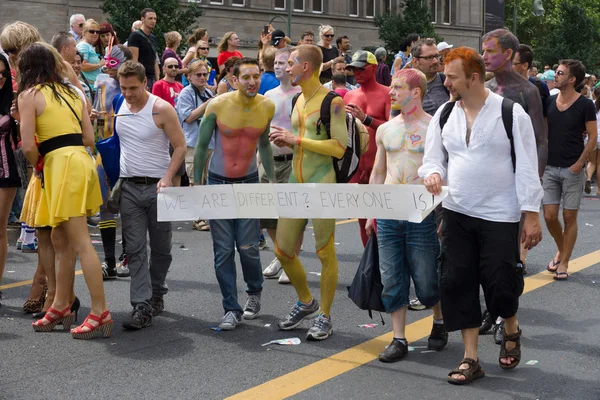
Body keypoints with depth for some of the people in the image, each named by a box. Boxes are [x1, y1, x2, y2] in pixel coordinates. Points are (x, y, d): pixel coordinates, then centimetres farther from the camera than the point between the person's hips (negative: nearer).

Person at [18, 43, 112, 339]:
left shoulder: (29, 95, -2)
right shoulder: (72, 93, 17)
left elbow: (28, 146, -10)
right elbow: (89, 138, 12)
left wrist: (37, 166, 8)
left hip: (61, 165, -8)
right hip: (80, 159, 8)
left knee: (80, 241, -7)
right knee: (60, 240, 16)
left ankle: (101, 313, -7)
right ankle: (61, 307, 24)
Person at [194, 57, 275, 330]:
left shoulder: (267, 107, -5)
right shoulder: (218, 106, -13)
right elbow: (201, 146, -4)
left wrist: (272, 180, 9)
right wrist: (196, 184, -2)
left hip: (249, 183, 1)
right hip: (218, 183, -1)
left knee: (248, 247, -4)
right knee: (223, 251, -1)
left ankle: (255, 292, 25)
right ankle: (231, 309, 9)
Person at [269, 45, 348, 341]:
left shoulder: (332, 101, -10)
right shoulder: (299, 100, 15)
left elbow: (339, 148, -19)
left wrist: (297, 139, -16)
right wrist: (285, 141, 5)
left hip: (322, 183, -8)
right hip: (296, 182, 8)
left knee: (325, 253, 1)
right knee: (283, 251, 9)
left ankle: (324, 317, 13)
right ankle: (305, 302, 31)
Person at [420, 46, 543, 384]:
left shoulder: (511, 113, -10)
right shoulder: (444, 114, 3)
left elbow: (527, 167, -8)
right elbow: (434, 158, 11)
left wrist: (532, 215, -10)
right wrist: (432, 173, -13)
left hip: (500, 217, -4)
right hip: (457, 214, 4)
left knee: (500, 284, -2)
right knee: (457, 283, 3)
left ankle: (512, 331, 32)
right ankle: (471, 359, 14)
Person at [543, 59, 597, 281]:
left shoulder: (585, 105, -7)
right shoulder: (550, 102, 6)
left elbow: (593, 137, -5)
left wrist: (579, 163, -13)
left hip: (572, 169, -4)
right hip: (551, 168, 4)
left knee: (569, 217, 1)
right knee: (550, 216, 2)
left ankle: (564, 263, 11)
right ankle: (561, 251, 27)